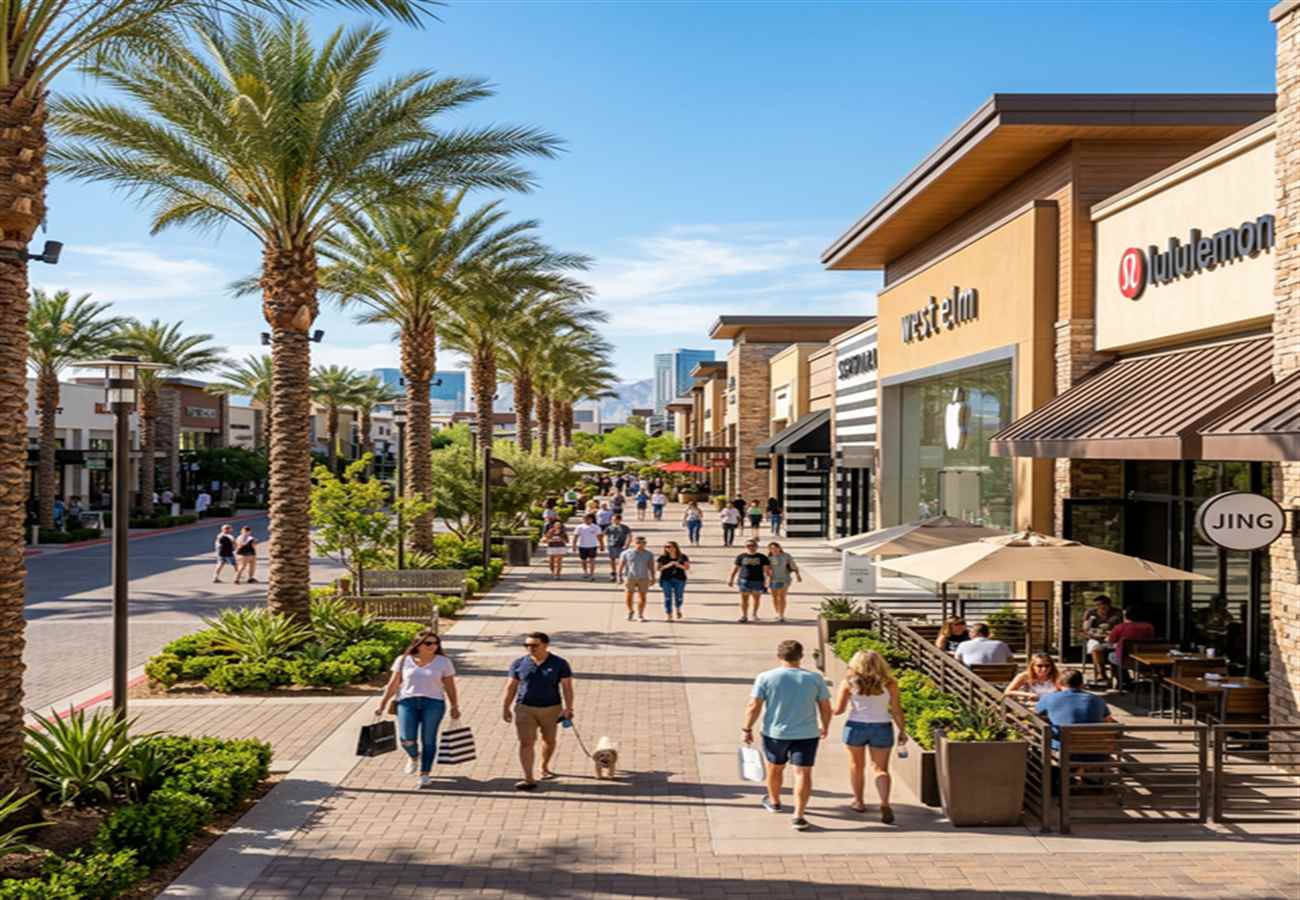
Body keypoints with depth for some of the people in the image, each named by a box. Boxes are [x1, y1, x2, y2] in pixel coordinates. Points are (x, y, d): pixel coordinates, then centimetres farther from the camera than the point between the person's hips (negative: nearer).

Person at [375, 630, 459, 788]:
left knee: (428, 740, -6)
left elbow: (450, 686, 7)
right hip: (407, 702, 0)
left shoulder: (443, 662, 5)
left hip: (434, 703, 0)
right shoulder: (404, 660, 7)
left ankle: (424, 774, 5)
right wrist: (382, 704, 6)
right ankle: (413, 756, 21)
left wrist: (455, 707, 2)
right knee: (407, 739, -12)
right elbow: (393, 684, 10)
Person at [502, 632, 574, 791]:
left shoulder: (559, 664, -8)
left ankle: (544, 767, 43)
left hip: (551, 709, 0)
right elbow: (511, 687, 4)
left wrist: (568, 708, -16)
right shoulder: (519, 664, -3)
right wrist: (505, 708, 5)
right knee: (526, 743, -11)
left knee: (549, 740, 18)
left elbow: (567, 687, -8)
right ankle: (529, 780, -13)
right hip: (524, 709, 0)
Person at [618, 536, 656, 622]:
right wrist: (619, 576, -6)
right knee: (629, 596, 4)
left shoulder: (649, 554, 3)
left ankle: (640, 615, 8)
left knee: (642, 597, -3)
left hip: (643, 578, 1)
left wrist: (653, 578, -3)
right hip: (629, 578, -1)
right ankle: (630, 611, 27)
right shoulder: (626, 553, -1)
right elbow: (621, 565, 0)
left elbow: (651, 567, 3)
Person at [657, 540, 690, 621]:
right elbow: (659, 568, 1)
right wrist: (667, 566, -16)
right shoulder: (663, 558, 3)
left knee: (679, 597, 5)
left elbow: (687, 568, 2)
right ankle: (669, 614, -2)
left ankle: (678, 609, 35)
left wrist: (679, 565, -15)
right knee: (667, 597, -6)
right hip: (666, 580, 0)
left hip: (679, 579, 0)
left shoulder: (683, 557, 2)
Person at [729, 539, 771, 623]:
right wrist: (731, 579, 4)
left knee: (756, 598, 9)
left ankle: (755, 614, 27)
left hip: (758, 581, 0)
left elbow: (767, 569, 0)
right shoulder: (741, 557, 4)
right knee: (744, 598, -3)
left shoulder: (762, 558, 2)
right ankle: (744, 616, 4)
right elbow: (735, 568, 8)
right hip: (745, 581, 0)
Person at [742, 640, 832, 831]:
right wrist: (825, 727, 18)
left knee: (775, 768, 21)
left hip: (774, 733, 1)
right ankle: (798, 816, -5)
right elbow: (825, 707, 2)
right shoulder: (814, 678, -3)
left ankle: (774, 801, 40)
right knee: (803, 773, 2)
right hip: (806, 734, 0)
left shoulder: (766, 678, -8)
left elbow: (753, 707, -10)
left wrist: (747, 729, 1)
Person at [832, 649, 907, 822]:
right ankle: (885, 803, -13)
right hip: (882, 728, 0)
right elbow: (896, 710, -4)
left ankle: (859, 802, 27)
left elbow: (838, 709, -5)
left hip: (855, 727, 0)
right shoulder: (889, 684, -5)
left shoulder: (848, 683, -6)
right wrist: (902, 731, 7)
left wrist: (838, 691, 13)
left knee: (856, 765, 19)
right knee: (880, 768, 7)